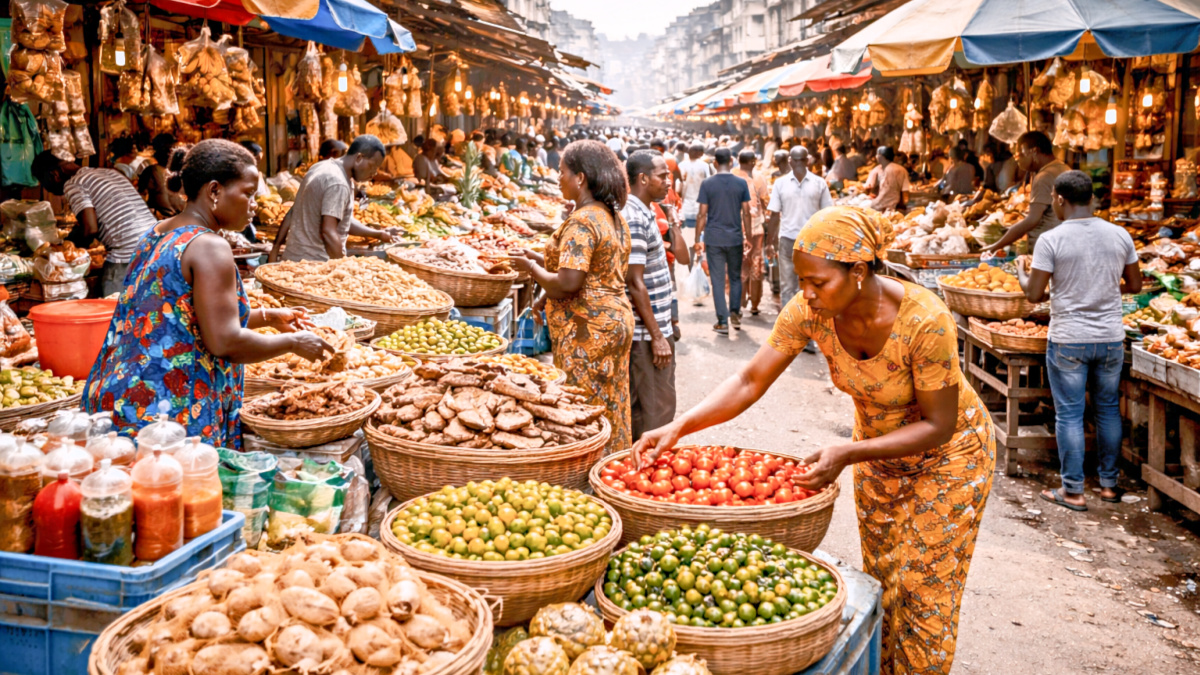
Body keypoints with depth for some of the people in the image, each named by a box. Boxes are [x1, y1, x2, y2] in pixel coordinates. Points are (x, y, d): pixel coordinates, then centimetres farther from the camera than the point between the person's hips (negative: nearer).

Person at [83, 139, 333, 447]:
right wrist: (293, 343, -7)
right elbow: (225, 341, -20)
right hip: (172, 412, -10)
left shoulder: (158, 235, 14)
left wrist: (266, 316, 22)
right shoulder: (209, 248, -15)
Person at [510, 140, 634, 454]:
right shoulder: (615, 218, 12)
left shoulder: (581, 222, -17)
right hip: (617, 319, 10)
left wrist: (532, 267, -7)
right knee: (611, 406, 16)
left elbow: (568, 283, -24)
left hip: (587, 332, -10)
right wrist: (544, 261, 13)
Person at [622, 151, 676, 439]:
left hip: (653, 328, 10)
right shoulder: (634, 219, -18)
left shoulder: (642, 213, 13)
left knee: (637, 407, 16)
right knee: (657, 410, -3)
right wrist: (657, 336, -20)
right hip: (647, 333, -10)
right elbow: (635, 283, -22)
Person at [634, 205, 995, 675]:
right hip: (879, 449, 5)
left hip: (947, 452, -5)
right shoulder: (810, 310, -23)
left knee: (922, 591, 4)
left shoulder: (925, 320, -36)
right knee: (881, 580, 17)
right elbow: (750, 381, -20)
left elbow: (938, 425, -28)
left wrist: (847, 454, -37)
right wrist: (679, 427, -33)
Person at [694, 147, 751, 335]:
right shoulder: (741, 183, -1)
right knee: (735, 277, 18)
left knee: (718, 280, 3)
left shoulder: (707, 183, -5)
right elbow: (746, 213, 0)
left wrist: (698, 239, 2)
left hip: (713, 239, -1)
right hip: (735, 237, 1)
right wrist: (748, 237, 10)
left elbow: (702, 214, -5)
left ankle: (722, 322, 3)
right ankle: (735, 313, 11)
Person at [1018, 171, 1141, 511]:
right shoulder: (1120, 235, 1)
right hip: (1111, 338, 4)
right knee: (1108, 409, 17)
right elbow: (1135, 285, 9)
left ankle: (1073, 491, 11)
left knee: (1069, 415, 5)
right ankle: (1109, 484, 26)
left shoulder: (1051, 240, -13)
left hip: (1068, 341, -4)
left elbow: (1033, 294, -11)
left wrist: (1021, 271, 9)